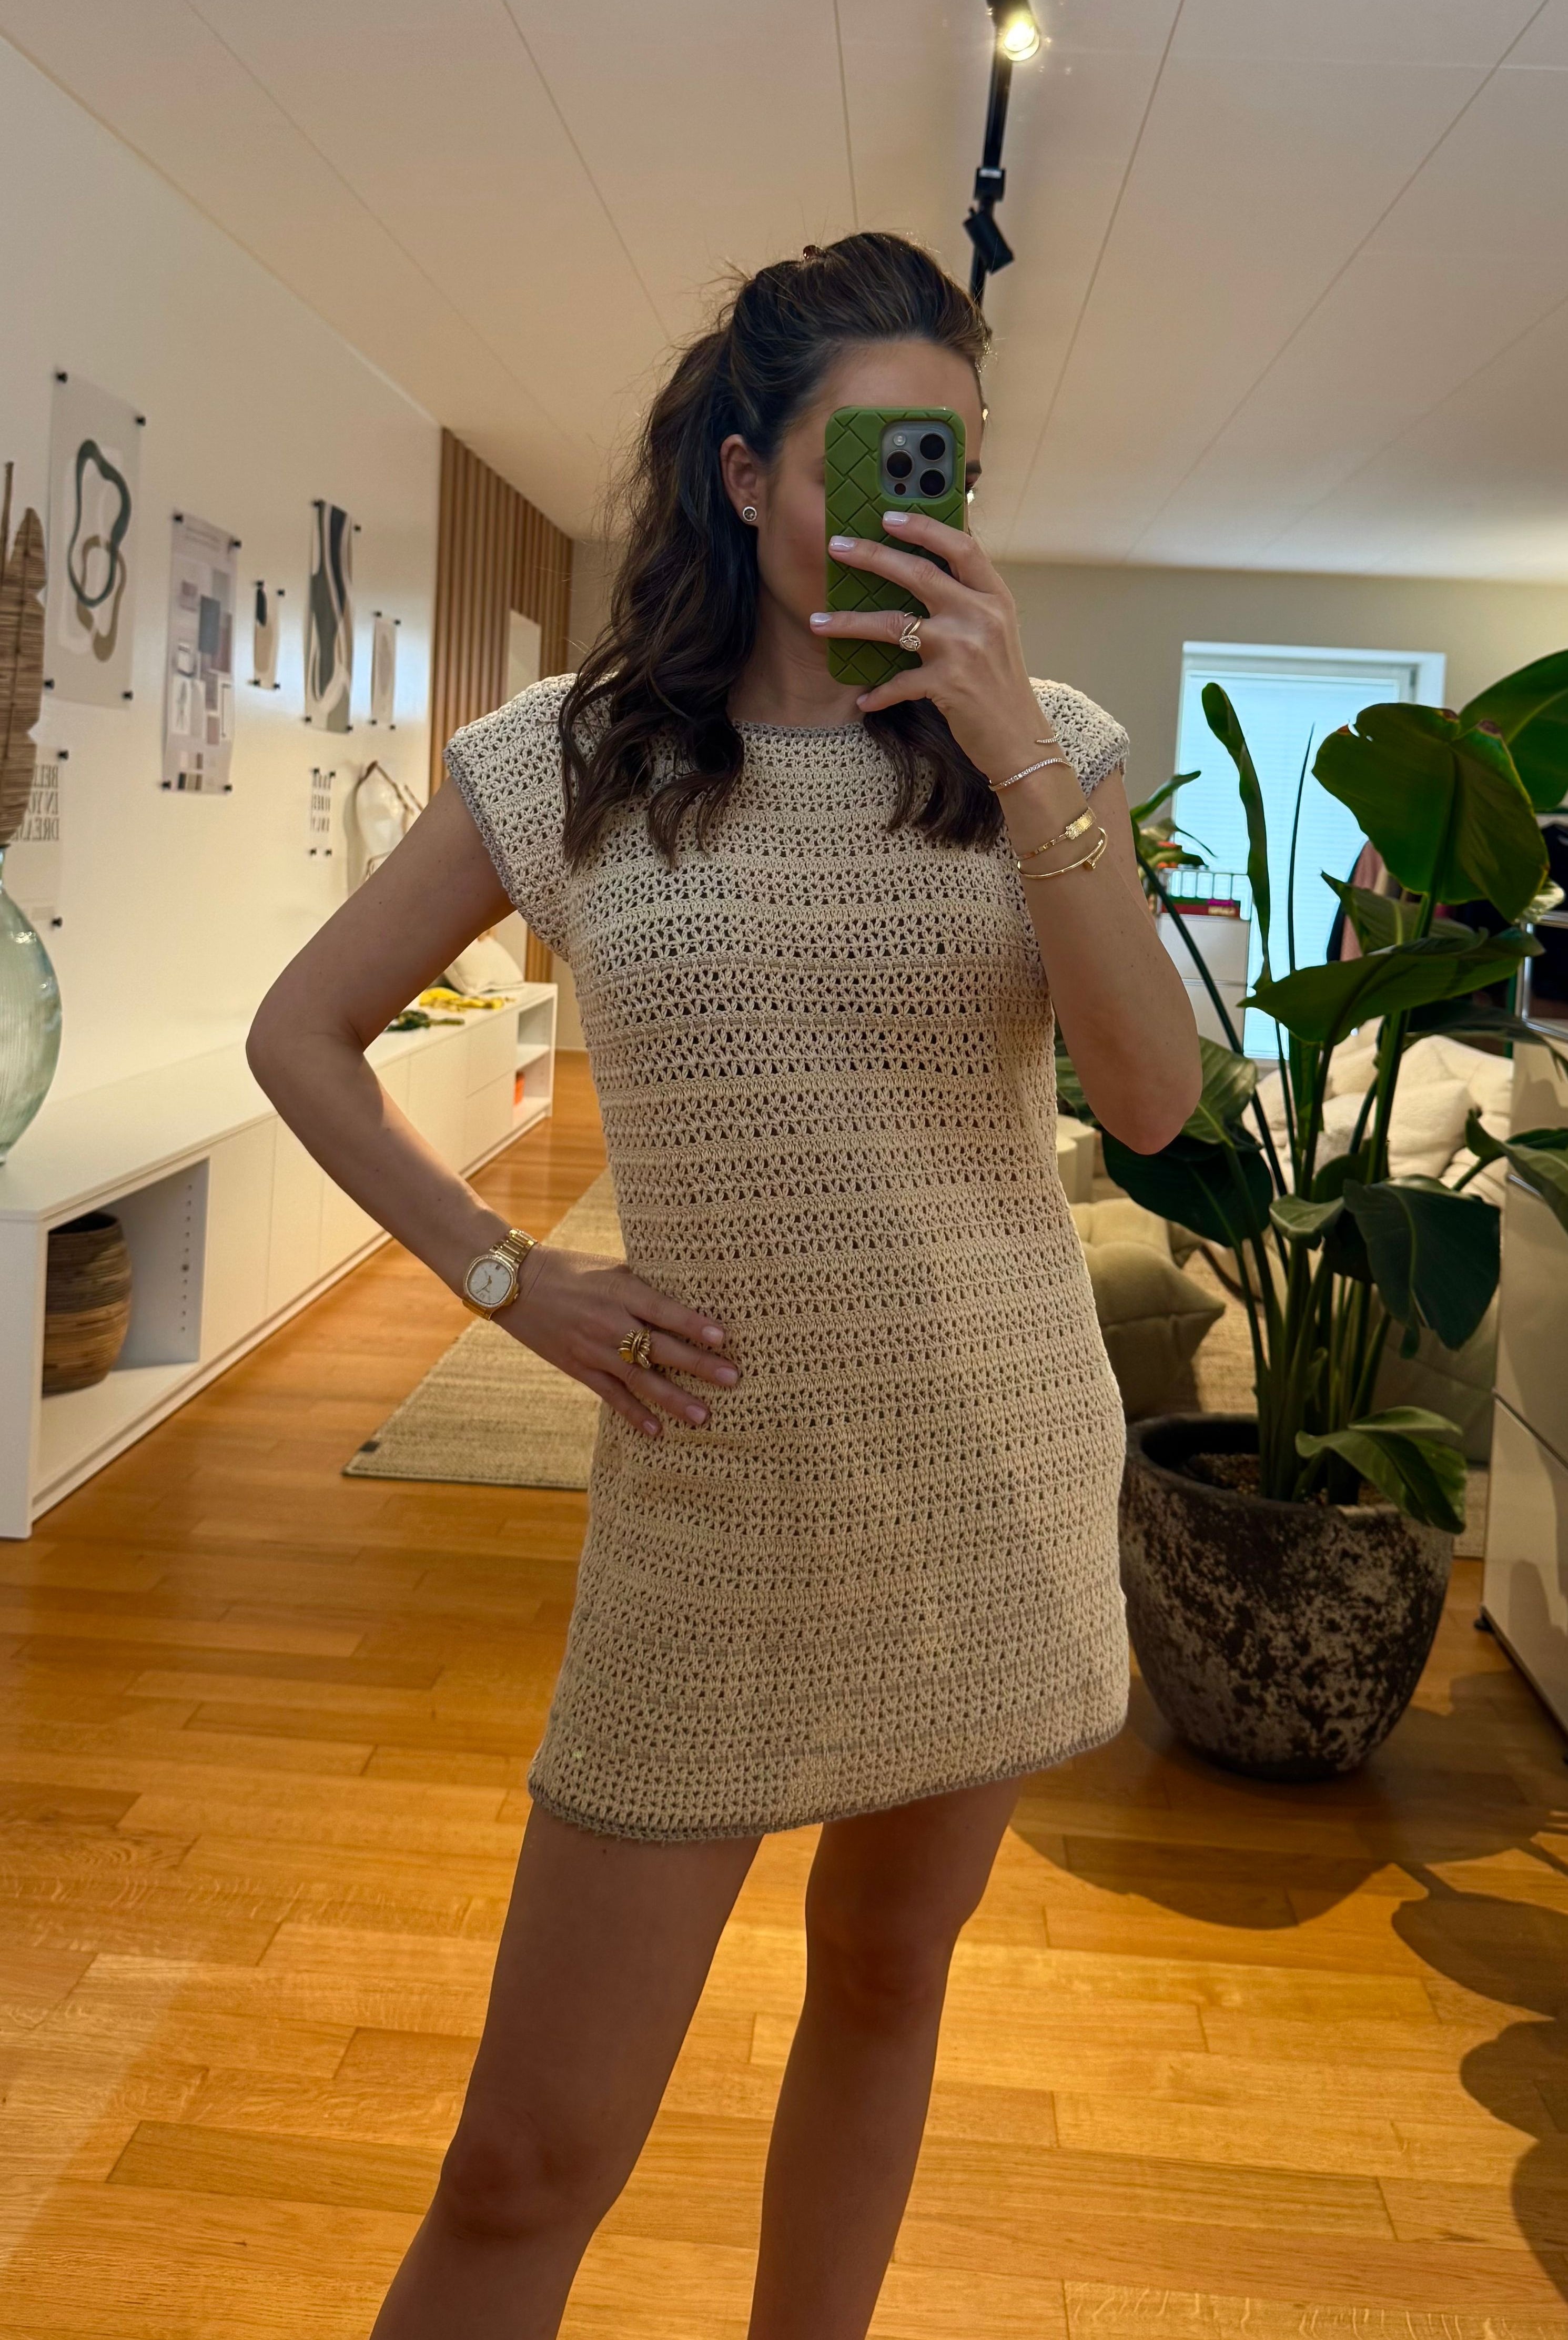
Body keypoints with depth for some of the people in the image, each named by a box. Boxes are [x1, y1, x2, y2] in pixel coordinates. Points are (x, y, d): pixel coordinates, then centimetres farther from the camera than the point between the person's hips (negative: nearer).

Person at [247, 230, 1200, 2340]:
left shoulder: (1038, 746, 1)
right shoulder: (571, 759, -3)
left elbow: (1154, 1101, -11)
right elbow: (303, 1034, 5)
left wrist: (1015, 753, -20)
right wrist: (510, 1277, -5)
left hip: (1002, 1475, 2)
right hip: (717, 1504, -2)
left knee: (885, 1977, 22)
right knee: (534, 2158, 4)